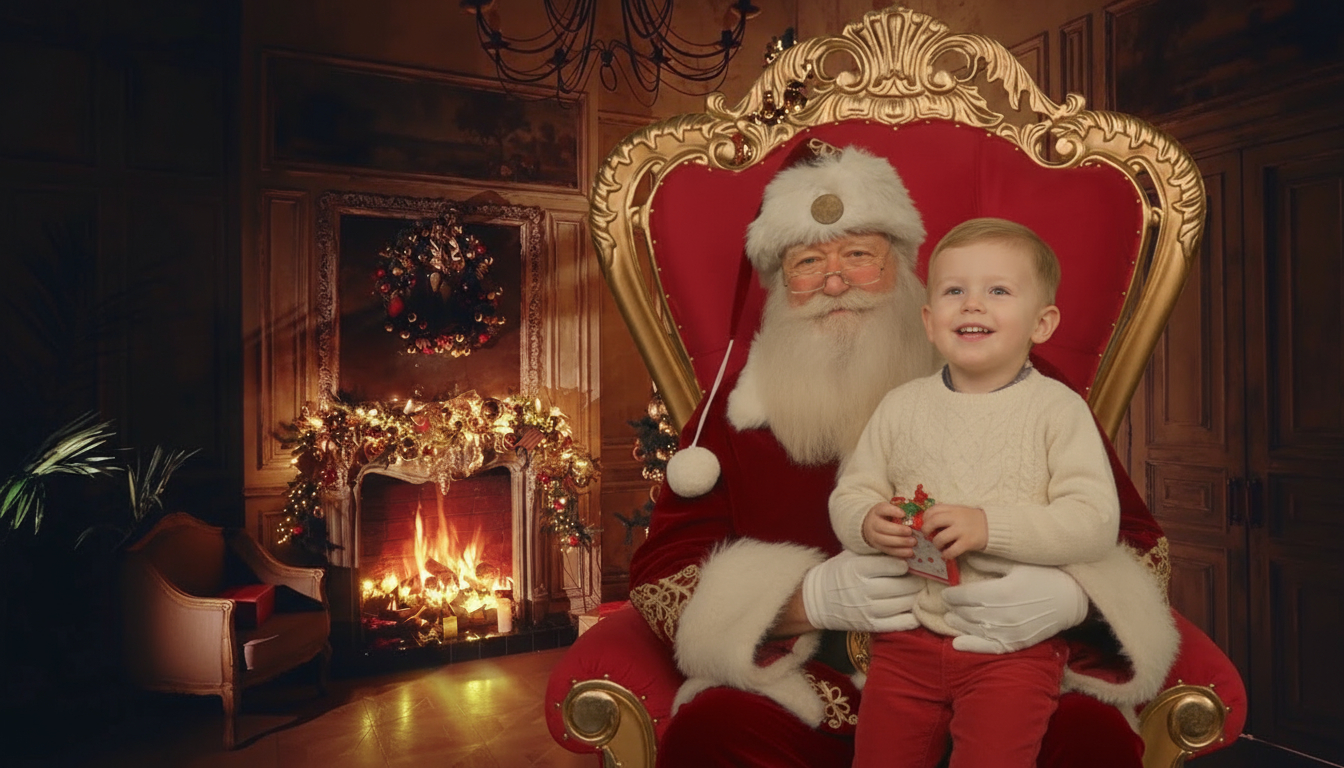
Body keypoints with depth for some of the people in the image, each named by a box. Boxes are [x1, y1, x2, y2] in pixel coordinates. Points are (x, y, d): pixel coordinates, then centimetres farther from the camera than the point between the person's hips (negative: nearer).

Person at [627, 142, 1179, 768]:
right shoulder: (738, 408, 1)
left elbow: (1136, 539, 5)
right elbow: (659, 577, -1)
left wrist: (1072, 594, -20)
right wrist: (808, 599, -18)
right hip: (813, 700, 0)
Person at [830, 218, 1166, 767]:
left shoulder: (1058, 409, -6)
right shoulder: (900, 406, 3)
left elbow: (1096, 524, -14)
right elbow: (849, 495, 6)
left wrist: (990, 527, -23)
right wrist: (869, 524, -16)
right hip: (908, 639, 3)